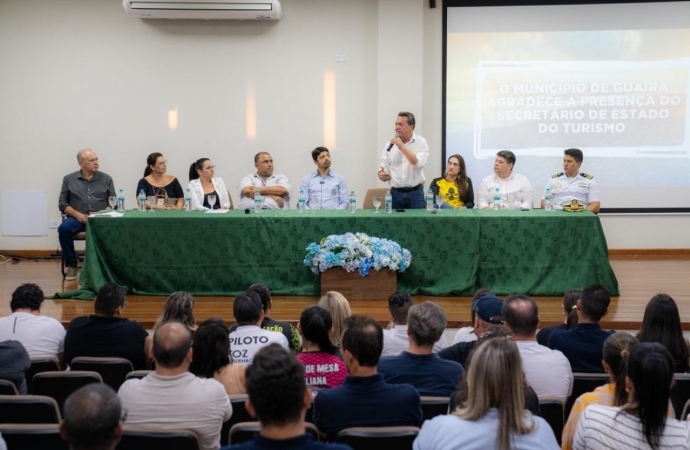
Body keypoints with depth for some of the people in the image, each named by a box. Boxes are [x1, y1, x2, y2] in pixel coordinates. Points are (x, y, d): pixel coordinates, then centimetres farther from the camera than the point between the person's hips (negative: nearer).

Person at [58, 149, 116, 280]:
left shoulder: (106, 179, 11)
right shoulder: (69, 179, 10)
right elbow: (62, 203, 6)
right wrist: (77, 214, -10)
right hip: (77, 218, 0)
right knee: (64, 228, -32)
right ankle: (72, 265, -13)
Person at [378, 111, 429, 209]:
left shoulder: (421, 142, -2)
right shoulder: (390, 144, 6)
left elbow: (418, 163, -17)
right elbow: (383, 168, 11)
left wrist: (402, 146, -16)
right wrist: (381, 174, -12)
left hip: (415, 193, -2)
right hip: (396, 193, 3)